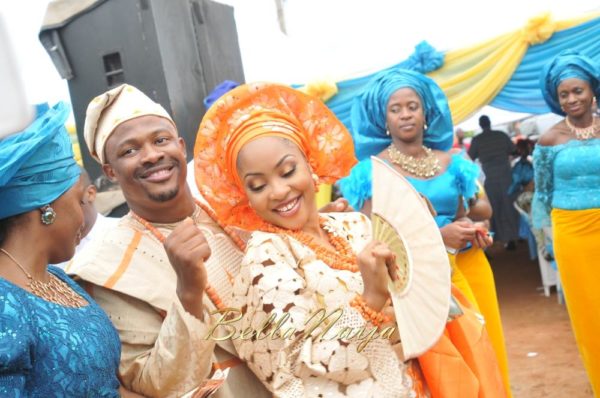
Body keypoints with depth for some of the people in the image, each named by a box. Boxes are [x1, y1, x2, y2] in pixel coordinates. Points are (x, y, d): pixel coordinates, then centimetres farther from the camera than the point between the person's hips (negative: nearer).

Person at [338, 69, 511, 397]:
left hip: (466, 268, 5)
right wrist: (437, 236, -19)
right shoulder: (375, 170, -5)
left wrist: (473, 229, -8)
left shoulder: (451, 162, 8)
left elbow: (462, 216, 16)